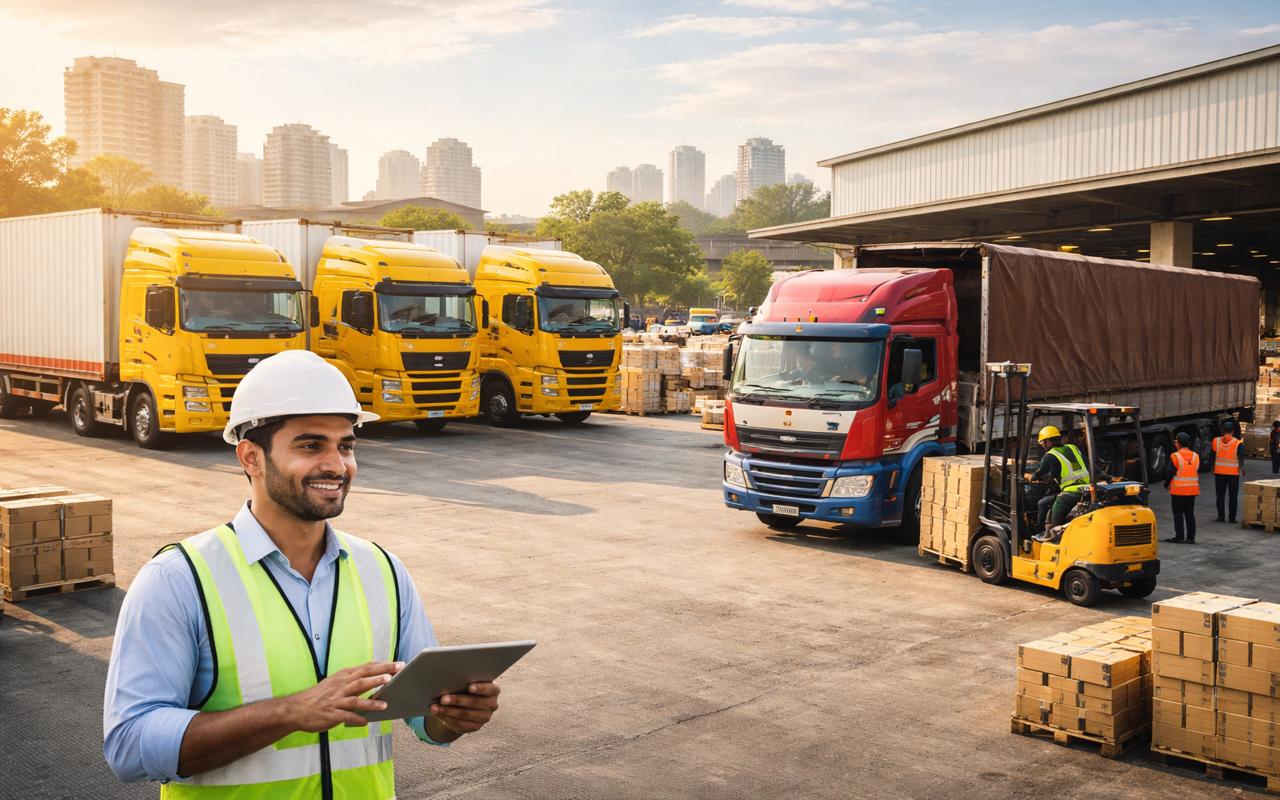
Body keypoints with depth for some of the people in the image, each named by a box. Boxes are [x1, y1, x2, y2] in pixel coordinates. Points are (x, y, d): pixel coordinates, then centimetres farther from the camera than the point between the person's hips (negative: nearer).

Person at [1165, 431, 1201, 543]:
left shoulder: (1175, 456, -13)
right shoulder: (1196, 456, 5)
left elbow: (1171, 473, -12)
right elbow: (1198, 472, 11)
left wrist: (1166, 484, 3)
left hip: (1178, 490, -5)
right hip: (1192, 490, 5)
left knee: (1178, 514, 2)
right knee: (1190, 513, 11)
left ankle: (1179, 536, 0)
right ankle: (1191, 537, 12)